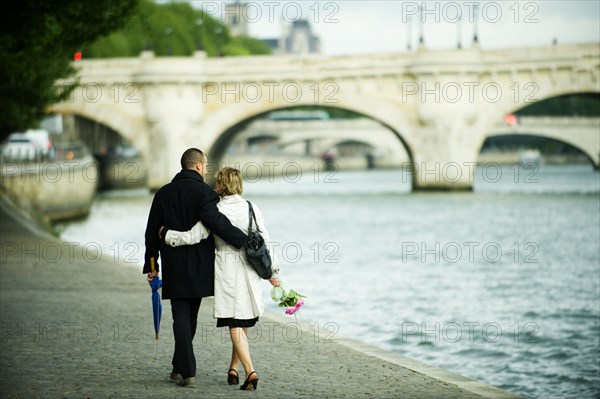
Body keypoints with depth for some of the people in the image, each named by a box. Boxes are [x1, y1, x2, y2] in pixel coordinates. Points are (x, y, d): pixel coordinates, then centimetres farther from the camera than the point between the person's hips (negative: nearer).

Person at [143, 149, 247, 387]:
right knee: (190, 317, 12)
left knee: (181, 317, 2)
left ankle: (186, 372, -7)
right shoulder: (203, 192, -9)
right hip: (198, 267, -2)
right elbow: (216, 222, -24)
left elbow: (153, 231, 9)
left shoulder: (163, 193, 6)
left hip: (174, 267, 2)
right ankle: (180, 368, 18)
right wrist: (244, 241, -21)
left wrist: (151, 265, 15)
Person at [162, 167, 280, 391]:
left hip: (227, 273, -4)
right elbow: (264, 242, 5)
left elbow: (193, 236, -12)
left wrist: (166, 234, 3)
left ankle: (250, 372, -15)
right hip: (250, 271, 4)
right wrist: (272, 271, 13)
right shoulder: (252, 209, 2)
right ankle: (233, 369, 25)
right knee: (243, 324, 16)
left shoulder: (215, 211, -9)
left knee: (235, 326, -3)